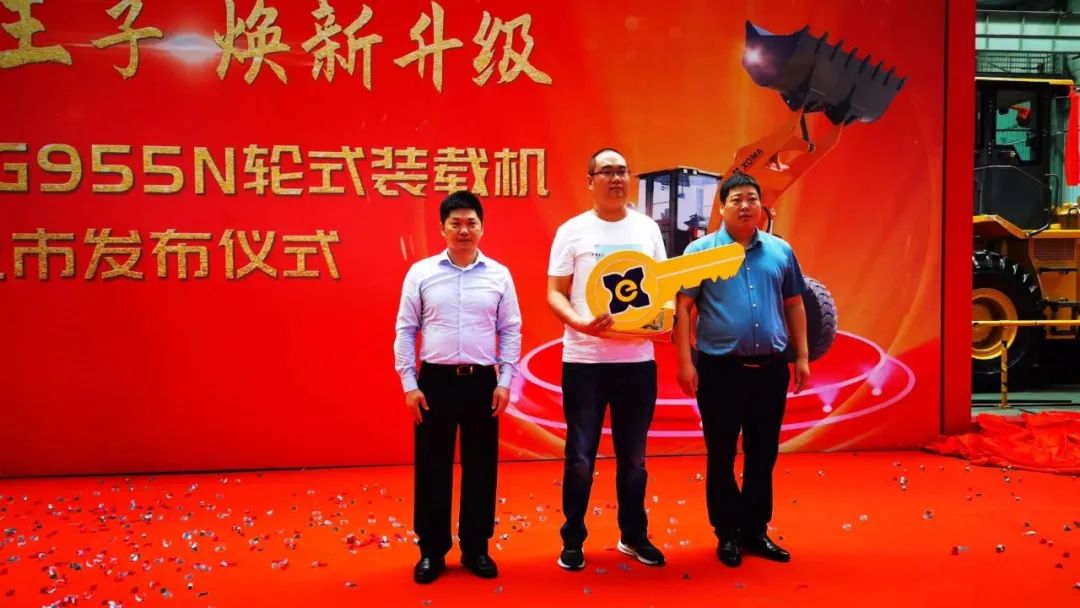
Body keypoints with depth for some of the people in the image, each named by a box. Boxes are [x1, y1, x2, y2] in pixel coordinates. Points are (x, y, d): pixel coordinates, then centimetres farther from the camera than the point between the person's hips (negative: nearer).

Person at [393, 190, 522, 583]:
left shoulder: (499, 275, 4)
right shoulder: (421, 272, 1)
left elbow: (511, 331, 6)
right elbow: (406, 331, 2)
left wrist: (504, 382, 0)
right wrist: (409, 384, -3)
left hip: (482, 381, 1)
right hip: (435, 379, -1)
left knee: (480, 466, 8)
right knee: (432, 467, 5)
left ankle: (476, 548, 22)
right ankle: (432, 551, 19)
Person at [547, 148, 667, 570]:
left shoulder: (647, 228, 9)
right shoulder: (572, 231, 0)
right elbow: (554, 293, -3)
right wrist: (580, 323, -21)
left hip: (637, 357, 3)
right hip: (584, 358, -3)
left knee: (633, 454, 14)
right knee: (581, 454, 5)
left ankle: (634, 536, 28)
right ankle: (573, 540, 18)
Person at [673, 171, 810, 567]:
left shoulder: (780, 251, 8)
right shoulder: (701, 250, -3)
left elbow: (794, 305, 14)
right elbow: (683, 307, -5)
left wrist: (802, 357, 9)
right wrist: (685, 362, -11)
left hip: (770, 368, 3)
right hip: (720, 368, -3)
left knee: (763, 454, 11)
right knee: (721, 455, 6)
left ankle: (757, 530, 25)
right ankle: (727, 533, 20)